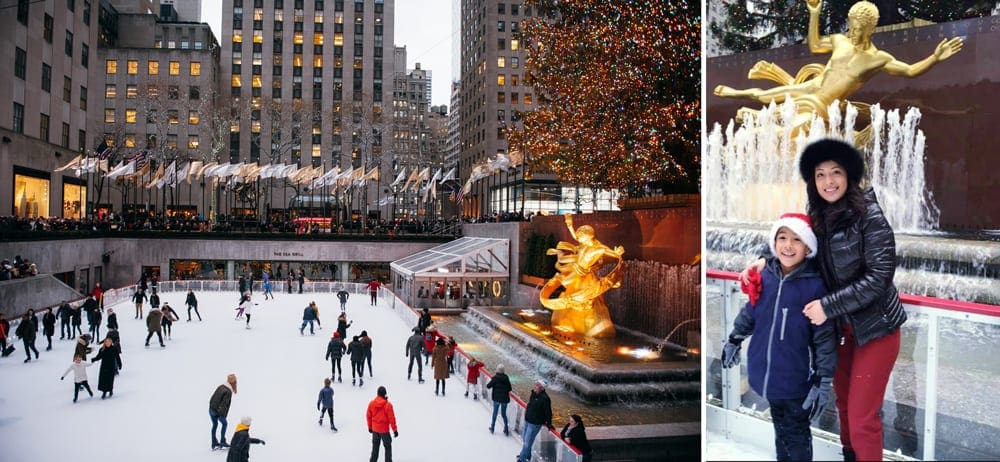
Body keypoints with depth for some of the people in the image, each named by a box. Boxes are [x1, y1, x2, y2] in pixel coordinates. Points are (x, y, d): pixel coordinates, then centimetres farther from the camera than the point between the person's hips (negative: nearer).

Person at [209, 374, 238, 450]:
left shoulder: (220, 387, 3)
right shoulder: (228, 391, -19)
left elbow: (212, 397, 10)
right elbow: (224, 403, -20)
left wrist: (211, 405, 18)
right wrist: (222, 415, -15)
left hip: (211, 409, 7)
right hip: (217, 411, -7)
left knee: (214, 424, 21)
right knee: (224, 424, 13)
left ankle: (214, 443, 29)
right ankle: (222, 442, 12)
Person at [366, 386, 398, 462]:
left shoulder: (371, 403, -7)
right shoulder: (387, 405, -20)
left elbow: (368, 416, 3)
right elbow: (391, 418, -15)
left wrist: (370, 427, 18)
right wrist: (395, 430, -5)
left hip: (374, 429, 4)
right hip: (384, 430, -4)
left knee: (375, 447, 20)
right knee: (388, 447, 10)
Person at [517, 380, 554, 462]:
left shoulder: (544, 398, -26)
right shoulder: (533, 393, -1)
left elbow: (548, 412, -19)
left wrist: (549, 424, -11)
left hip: (535, 423, -9)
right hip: (527, 420, 9)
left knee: (527, 441, -1)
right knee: (524, 438, 23)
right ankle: (526, 455, 43)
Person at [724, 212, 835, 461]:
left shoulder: (814, 285, -18)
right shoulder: (764, 276, -6)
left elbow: (824, 336, -13)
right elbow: (750, 311, 12)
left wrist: (823, 379, -12)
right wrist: (734, 340, 21)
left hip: (795, 377, -4)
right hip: (766, 372, 4)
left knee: (796, 433, 12)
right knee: (780, 427, 23)